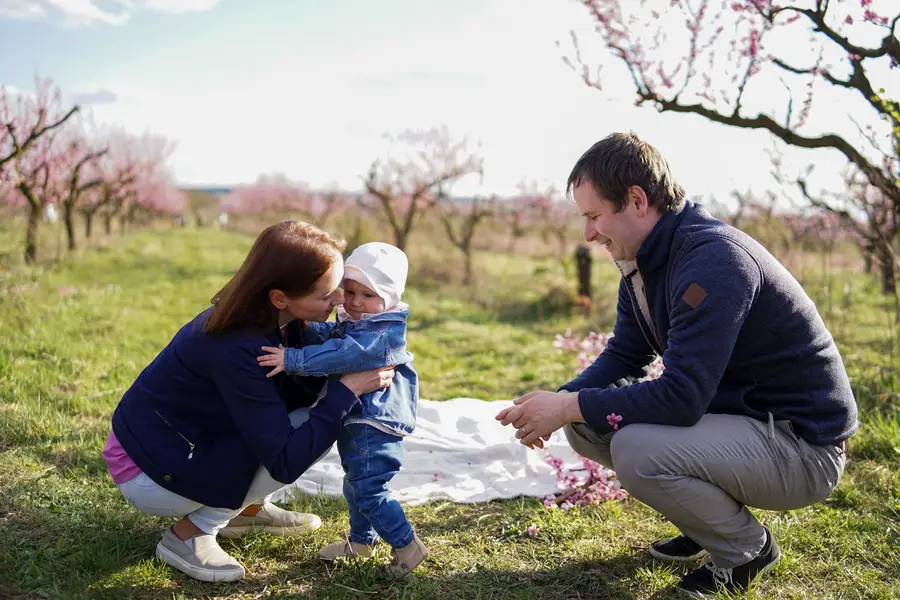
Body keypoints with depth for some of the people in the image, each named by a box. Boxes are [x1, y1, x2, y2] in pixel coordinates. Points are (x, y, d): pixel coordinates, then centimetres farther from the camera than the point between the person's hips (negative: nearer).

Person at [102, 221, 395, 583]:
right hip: (148, 472, -8)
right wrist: (348, 389, -29)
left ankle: (246, 509, 13)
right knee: (312, 427, -19)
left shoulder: (277, 318, -10)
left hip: (186, 442, 8)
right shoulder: (237, 348, -34)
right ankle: (189, 536, -7)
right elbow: (285, 462, -31)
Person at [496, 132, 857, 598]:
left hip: (802, 443, -9)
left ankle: (747, 547, -1)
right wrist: (562, 400, -9)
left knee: (638, 449, -30)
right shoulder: (644, 260, 2)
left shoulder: (712, 261, -27)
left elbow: (681, 396, -31)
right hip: (733, 413, 9)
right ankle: (709, 524, 14)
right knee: (585, 424, -1)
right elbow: (623, 356, 8)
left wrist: (568, 407, -24)